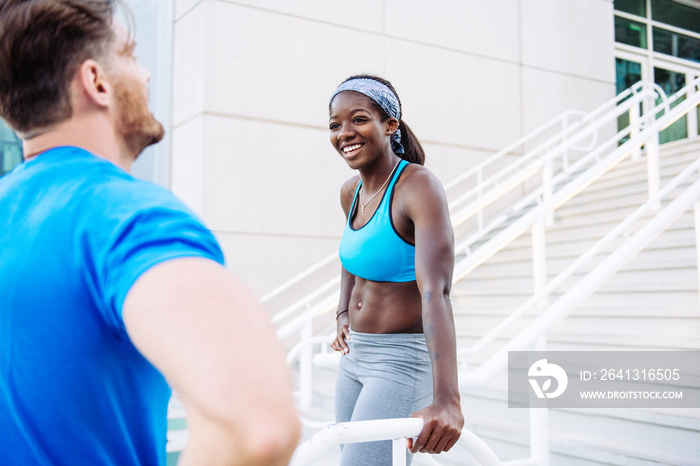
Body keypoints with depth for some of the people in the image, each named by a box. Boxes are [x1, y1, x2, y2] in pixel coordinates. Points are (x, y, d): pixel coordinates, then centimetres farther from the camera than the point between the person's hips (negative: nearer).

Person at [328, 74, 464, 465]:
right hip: (354, 357, 8)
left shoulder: (419, 187, -19)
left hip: (403, 360, -8)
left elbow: (436, 291, -33)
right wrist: (344, 313, 13)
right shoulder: (351, 192, 4)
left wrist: (446, 399, -42)